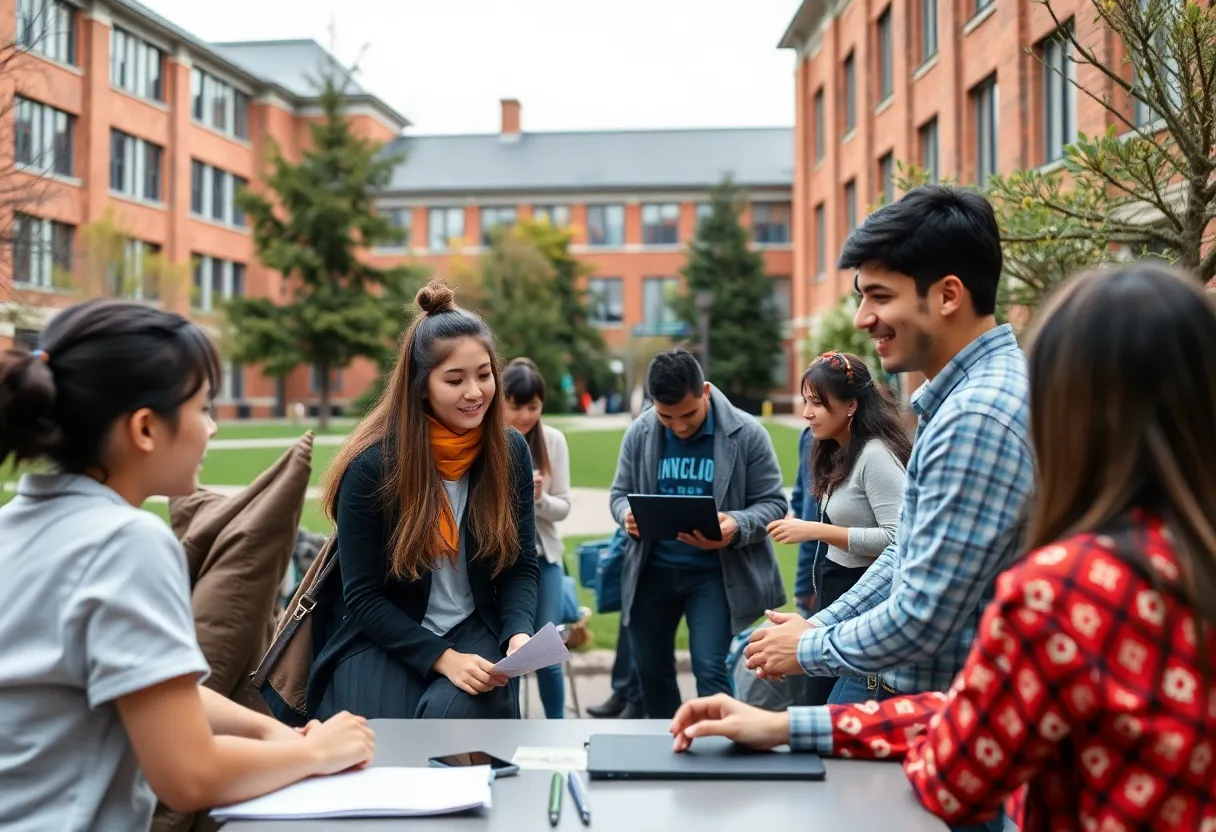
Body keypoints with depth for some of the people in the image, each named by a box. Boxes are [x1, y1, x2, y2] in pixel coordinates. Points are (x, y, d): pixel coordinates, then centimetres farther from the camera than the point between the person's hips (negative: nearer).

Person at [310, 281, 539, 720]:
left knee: (452, 714, -28)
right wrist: (441, 657, -22)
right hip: (382, 638, -2)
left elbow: (521, 565, 3)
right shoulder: (372, 464, -15)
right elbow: (363, 597, -11)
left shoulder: (510, 451, -4)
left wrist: (519, 633, -17)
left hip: (473, 631, 2)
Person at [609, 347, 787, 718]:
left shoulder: (747, 433, -11)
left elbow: (772, 503, -8)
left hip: (714, 571, -4)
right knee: (650, 669, 15)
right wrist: (628, 515, -18)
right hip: (653, 568, 4)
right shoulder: (639, 433, -2)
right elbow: (620, 493, 7)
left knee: (710, 669, -11)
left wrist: (736, 527, -29)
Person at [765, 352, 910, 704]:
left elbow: (896, 538, -23)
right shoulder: (837, 454, 13)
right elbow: (842, 524, 11)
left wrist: (817, 531, -22)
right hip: (836, 594, 9)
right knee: (826, 702, 11)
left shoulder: (875, 455, -15)